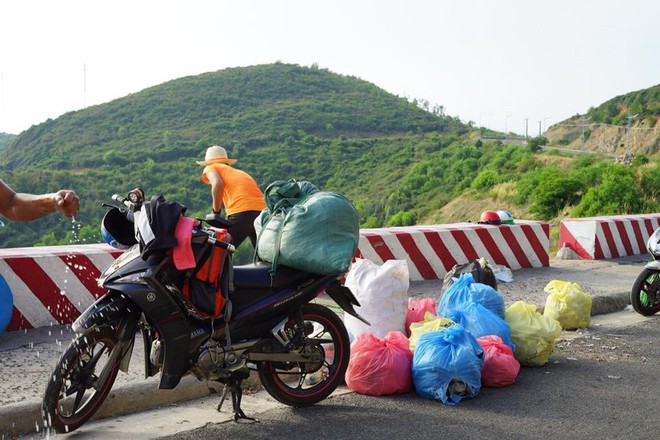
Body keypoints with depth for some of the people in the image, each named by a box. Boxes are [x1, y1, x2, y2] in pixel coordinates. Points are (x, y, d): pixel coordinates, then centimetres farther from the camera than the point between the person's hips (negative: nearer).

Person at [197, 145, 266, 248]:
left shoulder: (211, 168, 18)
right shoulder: (241, 172, 35)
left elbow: (218, 183, -5)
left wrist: (216, 212, 2)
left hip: (241, 213, -6)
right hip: (264, 211, 6)